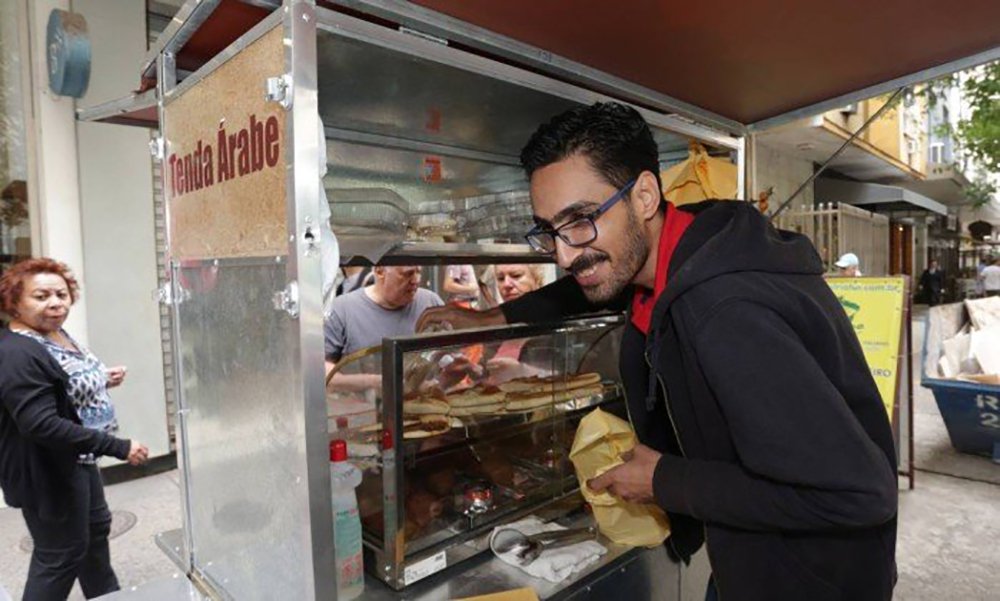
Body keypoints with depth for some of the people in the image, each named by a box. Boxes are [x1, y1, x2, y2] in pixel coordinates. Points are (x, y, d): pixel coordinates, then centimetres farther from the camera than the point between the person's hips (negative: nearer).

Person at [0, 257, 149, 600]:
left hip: (77, 459, 10)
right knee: (60, 555, 6)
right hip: (47, 471, -10)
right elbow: (43, 425, -33)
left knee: (95, 527, 24)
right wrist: (118, 448, -33)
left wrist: (100, 381, 1)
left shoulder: (55, 334, 4)